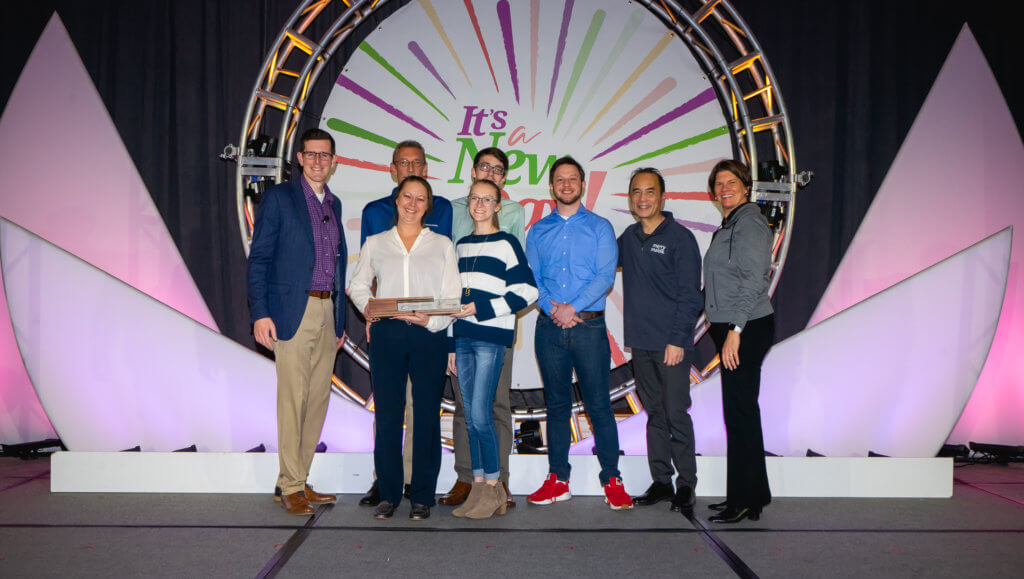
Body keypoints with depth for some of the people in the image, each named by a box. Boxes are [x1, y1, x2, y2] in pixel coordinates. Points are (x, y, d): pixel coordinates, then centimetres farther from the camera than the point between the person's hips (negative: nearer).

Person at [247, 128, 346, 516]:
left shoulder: (334, 204, 17)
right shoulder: (278, 198, 0)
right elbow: (258, 259, -4)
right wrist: (260, 313, -13)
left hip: (328, 314, 6)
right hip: (293, 313, -6)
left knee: (318, 399, 7)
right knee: (292, 399, -4)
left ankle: (298, 479, 18)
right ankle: (291, 487, 6)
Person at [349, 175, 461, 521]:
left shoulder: (442, 245, 11)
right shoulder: (375, 244, 15)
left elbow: (453, 296, 5)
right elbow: (357, 285, 18)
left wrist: (431, 320, -12)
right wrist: (369, 308, -3)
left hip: (429, 336, -1)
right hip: (386, 335, 1)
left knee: (426, 415, -1)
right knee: (387, 415, 1)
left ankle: (422, 496, 10)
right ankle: (388, 494, 12)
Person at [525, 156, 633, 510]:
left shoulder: (600, 227, 7)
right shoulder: (538, 231, 14)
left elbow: (606, 276, -5)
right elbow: (531, 278, 6)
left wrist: (573, 307, -15)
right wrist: (551, 307, -12)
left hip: (588, 326, -2)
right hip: (550, 327, 3)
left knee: (598, 403, -3)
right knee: (556, 403, 8)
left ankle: (612, 481, 6)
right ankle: (557, 480, 17)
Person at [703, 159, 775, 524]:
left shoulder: (750, 222, -10)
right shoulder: (728, 226, 19)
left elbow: (754, 280, -18)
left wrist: (734, 330, -21)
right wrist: (726, 331, 17)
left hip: (747, 329, -10)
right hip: (731, 329, 10)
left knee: (739, 411, -6)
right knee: (741, 411, 13)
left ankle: (744, 500, 3)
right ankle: (753, 495, 22)